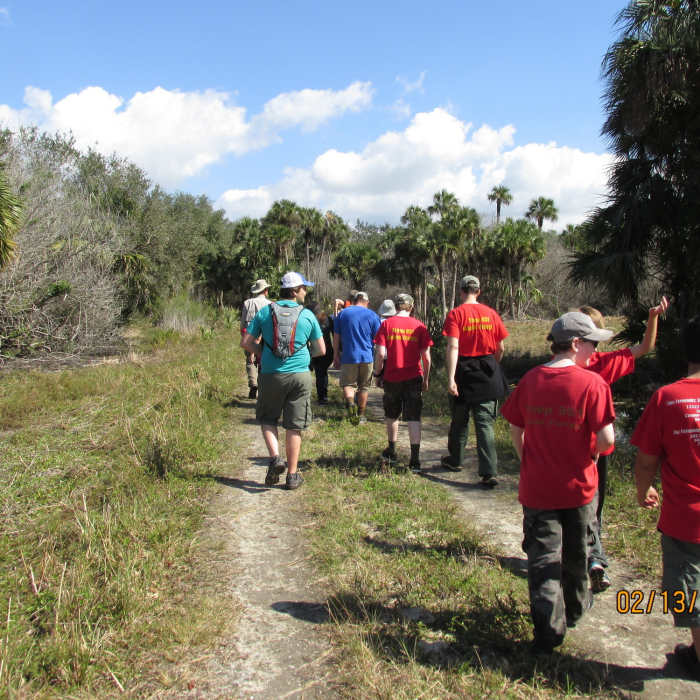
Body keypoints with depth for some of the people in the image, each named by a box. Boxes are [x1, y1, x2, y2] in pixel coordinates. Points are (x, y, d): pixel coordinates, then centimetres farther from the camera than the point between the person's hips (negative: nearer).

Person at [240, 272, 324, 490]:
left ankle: (275, 457, -3)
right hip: (300, 375, 0)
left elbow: (246, 342, 1)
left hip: (271, 374, 0)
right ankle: (292, 475, 13)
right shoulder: (307, 315, 0)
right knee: (295, 427, 8)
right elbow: (321, 350, 5)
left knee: (268, 419, 19)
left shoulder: (264, 312, 1)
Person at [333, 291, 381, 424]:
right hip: (366, 356, 1)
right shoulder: (372, 315, 2)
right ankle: (361, 415, 19)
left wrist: (336, 355, 13)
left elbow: (336, 337, 5)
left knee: (348, 384, 6)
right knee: (364, 387, 12)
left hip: (348, 357, -1)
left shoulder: (342, 313, 4)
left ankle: (349, 402, -24)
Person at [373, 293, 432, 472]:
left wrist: (377, 374, 3)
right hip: (413, 377, 0)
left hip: (392, 377, 0)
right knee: (414, 418, 2)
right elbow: (426, 356, -1)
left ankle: (391, 452, 33)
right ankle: (415, 460, -3)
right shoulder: (419, 326, -1)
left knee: (391, 416, 19)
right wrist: (426, 378, 9)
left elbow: (380, 353, -10)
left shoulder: (387, 324, -4)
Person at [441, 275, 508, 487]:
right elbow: (500, 349, 6)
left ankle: (455, 460, 35)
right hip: (488, 376, 2)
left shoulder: (456, 314, -8)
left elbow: (453, 347, -17)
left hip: (464, 373, -2)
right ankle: (489, 472, -4)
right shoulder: (491, 313, 2)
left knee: (459, 420, 16)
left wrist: (451, 378, -20)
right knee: (485, 423, 3)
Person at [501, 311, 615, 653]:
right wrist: (592, 452, 4)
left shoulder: (530, 380, -5)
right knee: (576, 554, 22)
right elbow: (607, 439, -18)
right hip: (579, 486, -1)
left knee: (543, 558, 9)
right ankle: (575, 607, 43)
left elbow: (515, 430, 3)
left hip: (537, 487, 1)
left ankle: (549, 630, 8)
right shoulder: (592, 384, -16)